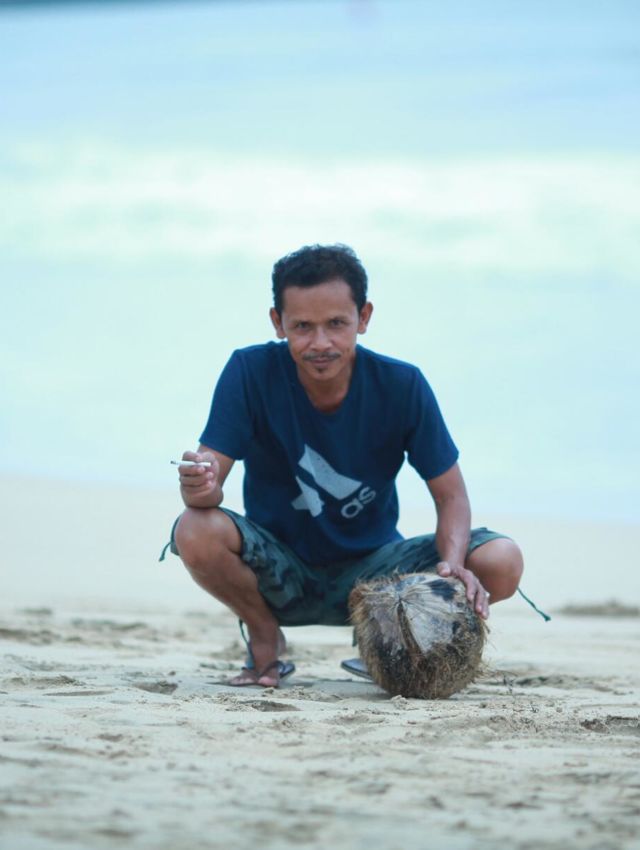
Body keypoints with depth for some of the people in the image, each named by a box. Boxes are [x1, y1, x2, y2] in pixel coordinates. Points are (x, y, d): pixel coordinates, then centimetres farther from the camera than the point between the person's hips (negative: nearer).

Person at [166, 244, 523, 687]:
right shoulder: (251, 372, -16)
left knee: (501, 563, -23)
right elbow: (207, 486, -20)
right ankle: (265, 636, -2)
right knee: (196, 532, -33)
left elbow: (451, 496, -9)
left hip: (371, 568, 1)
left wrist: (453, 565, -30)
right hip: (279, 574, -1)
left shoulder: (401, 385, -13)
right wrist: (201, 486, -45)